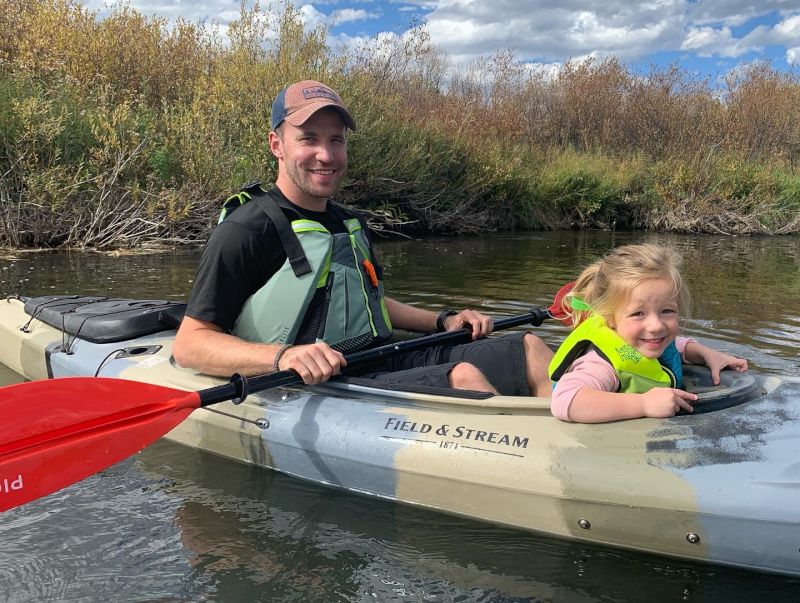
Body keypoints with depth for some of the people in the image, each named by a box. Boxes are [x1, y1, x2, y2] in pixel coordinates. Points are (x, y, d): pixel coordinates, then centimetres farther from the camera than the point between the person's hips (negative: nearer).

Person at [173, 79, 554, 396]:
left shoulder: (350, 224, 19)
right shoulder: (248, 229, -9)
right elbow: (188, 345, -14)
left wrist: (443, 322, 18)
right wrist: (282, 356, -31)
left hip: (387, 362, 9)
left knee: (527, 348, -3)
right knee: (462, 376, -30)